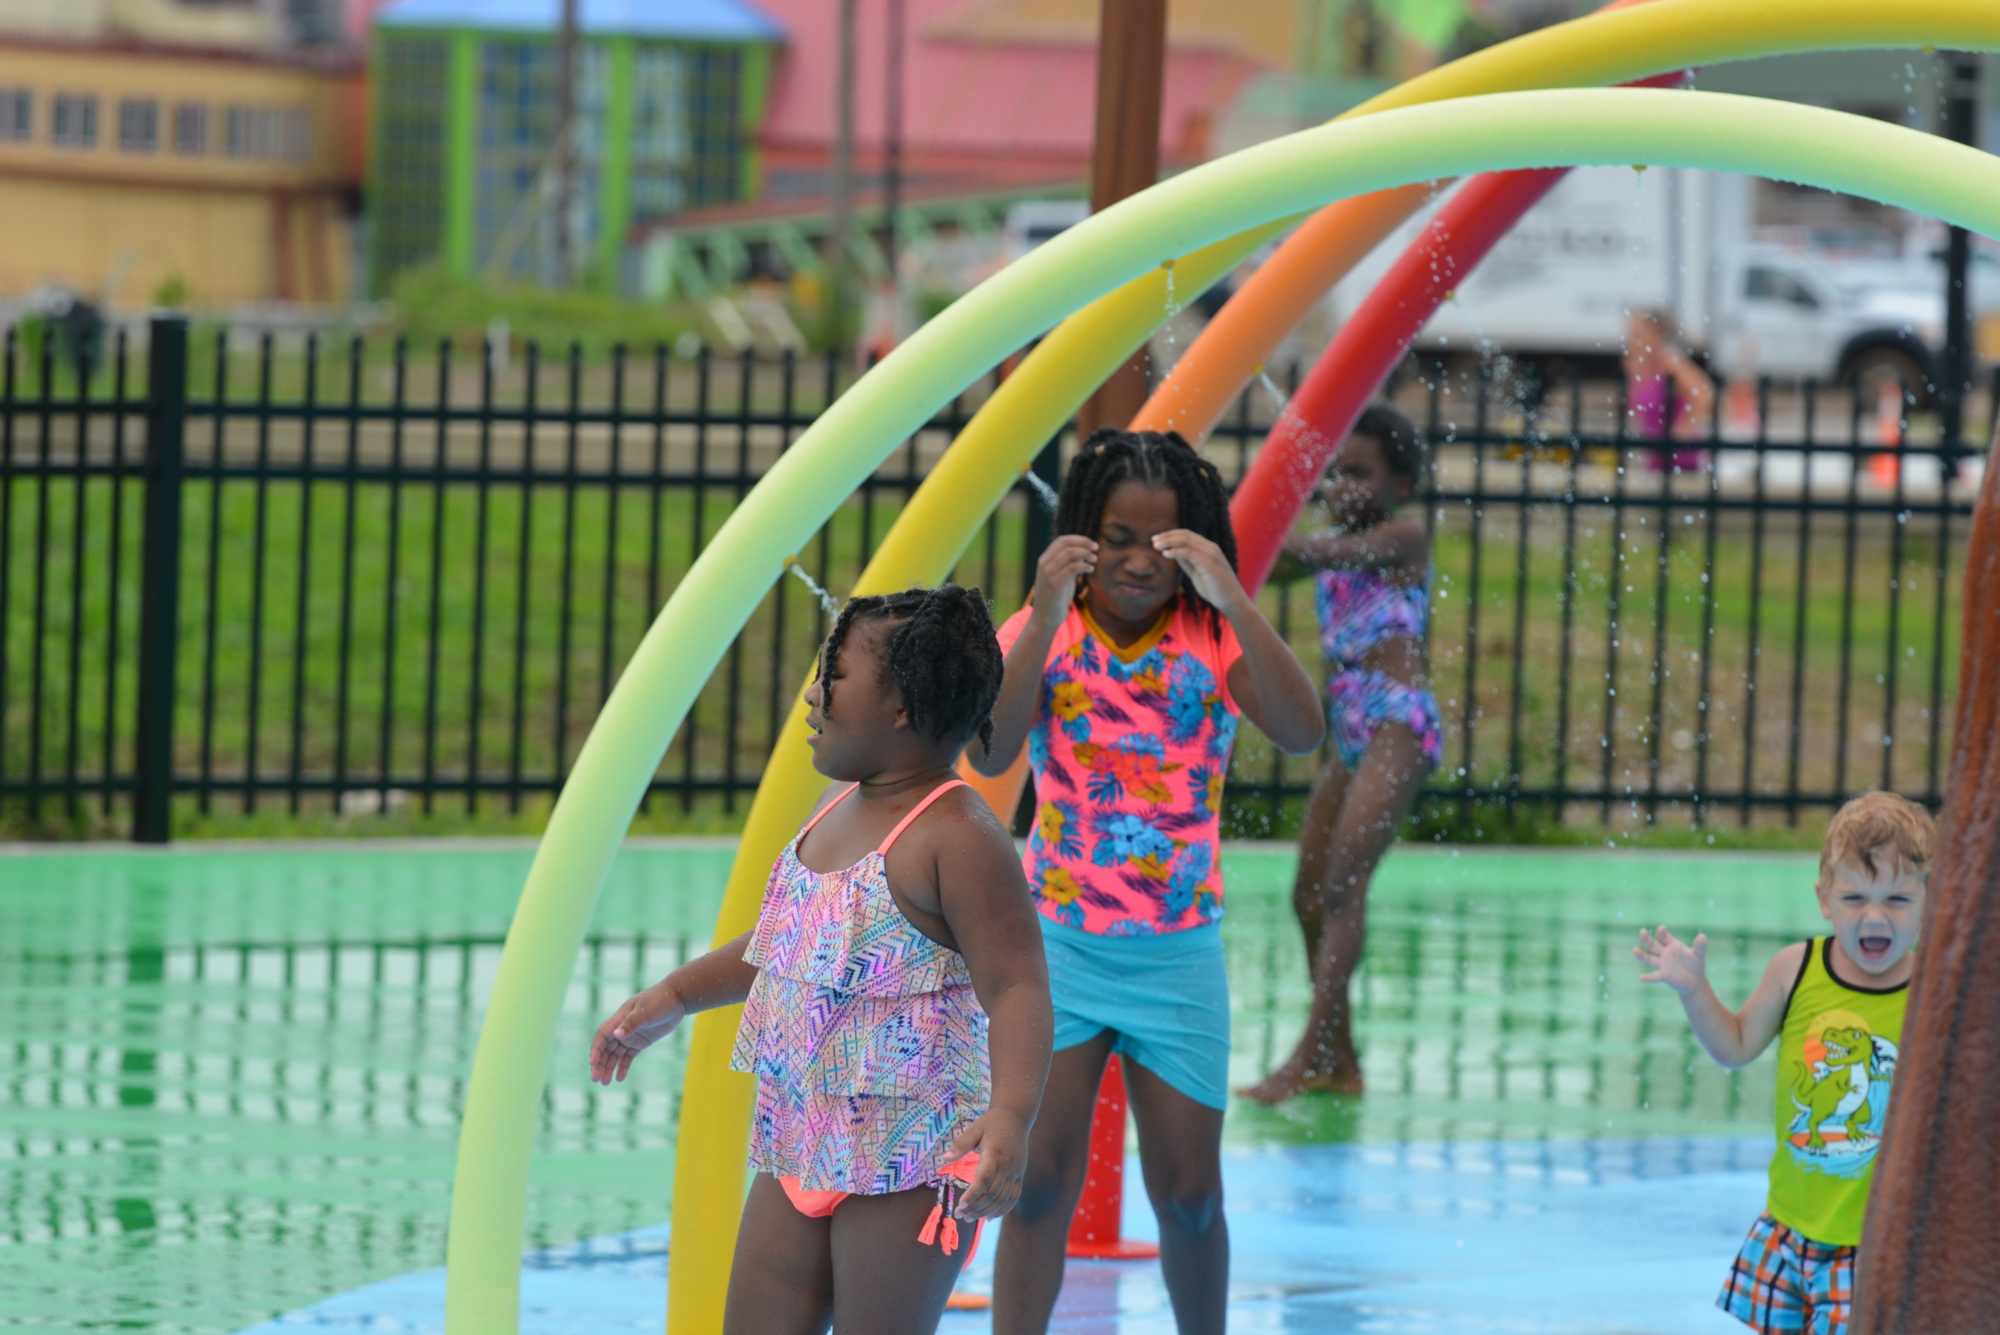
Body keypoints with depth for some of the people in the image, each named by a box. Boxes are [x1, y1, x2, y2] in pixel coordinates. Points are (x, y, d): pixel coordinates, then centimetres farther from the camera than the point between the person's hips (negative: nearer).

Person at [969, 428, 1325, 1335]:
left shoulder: (1212, 639, -3)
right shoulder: (1044, 632, -3)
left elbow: (1303, 733, -21)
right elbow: (990, 754, -20)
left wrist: (1232, 600, -30)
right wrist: (1047, 616, -29)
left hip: (1178, 954, 1)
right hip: (1060, 946, -1)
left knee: (1189, 1196, 5)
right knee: (1040, 1185, -5)